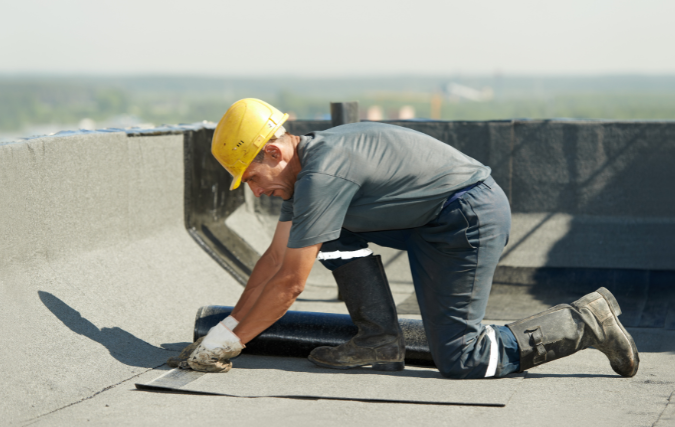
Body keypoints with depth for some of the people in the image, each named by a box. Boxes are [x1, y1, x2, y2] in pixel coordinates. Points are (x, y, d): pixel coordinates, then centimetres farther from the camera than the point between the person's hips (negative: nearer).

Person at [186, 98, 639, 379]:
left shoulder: (322, 176, -22)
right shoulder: (304, 165, 9)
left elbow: (290, 282, -18)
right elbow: (275, 258, 15)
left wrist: (232, 341, -9)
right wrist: (228, 324, 13)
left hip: (473, 218, -10)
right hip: (432, 221, 10)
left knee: (460, 361, -8)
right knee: (336, 232, 7)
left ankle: (585, 322, -2)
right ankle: (381, 340, 8)